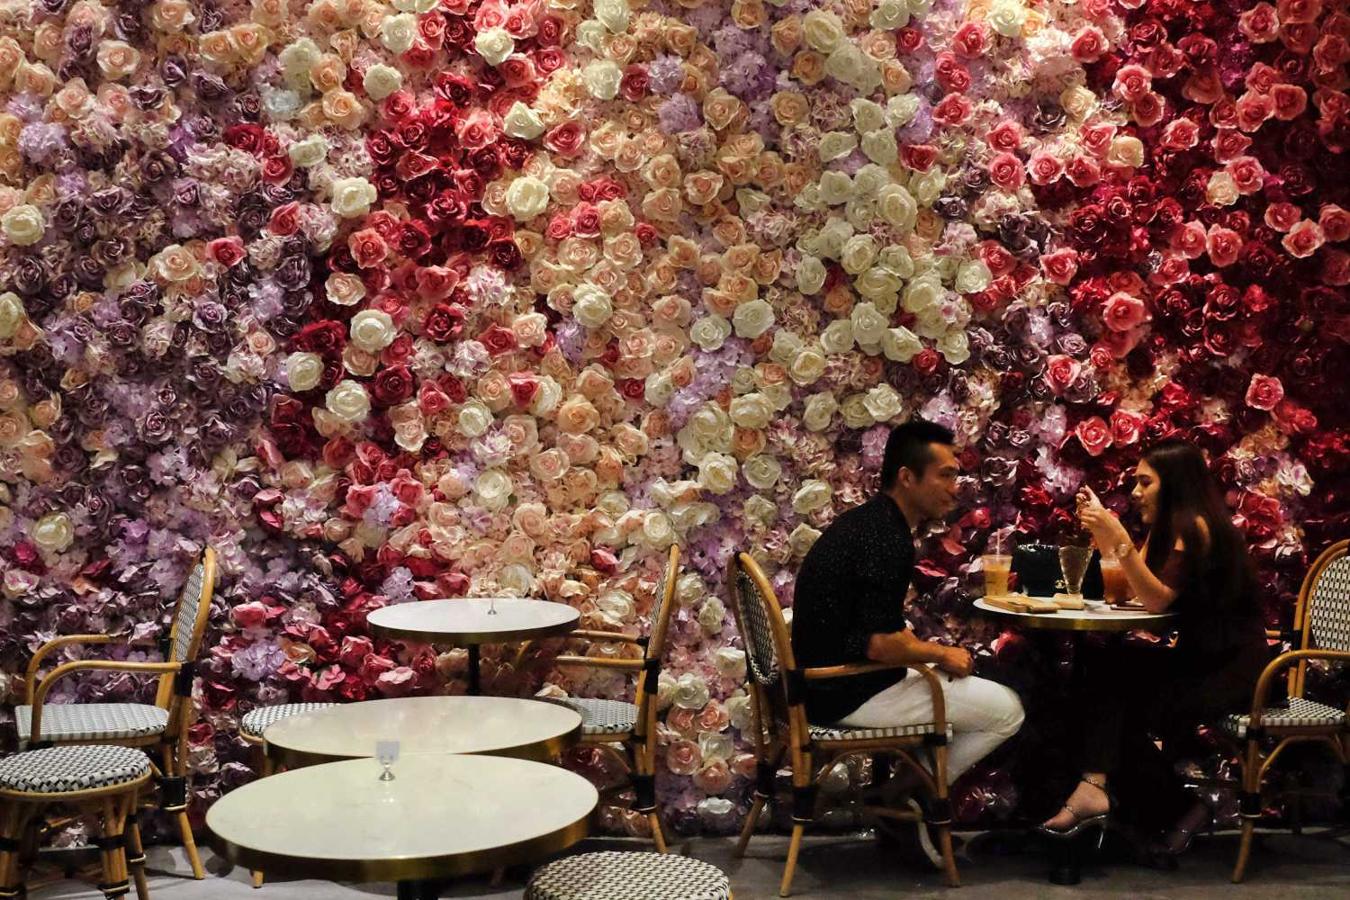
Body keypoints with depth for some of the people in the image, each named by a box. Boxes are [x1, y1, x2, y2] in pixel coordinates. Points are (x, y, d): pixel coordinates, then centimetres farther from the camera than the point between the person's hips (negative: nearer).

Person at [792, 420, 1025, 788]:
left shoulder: (862, 520, 9)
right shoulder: (889, 540, -21)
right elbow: (880, 644, -26)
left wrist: (930, 650, 9)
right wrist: (942, 654, -9)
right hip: (851, 694, -10)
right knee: (1006, 710, -3)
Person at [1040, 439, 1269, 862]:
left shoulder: (1196, 525, -16)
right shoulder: (1168, 526, 12)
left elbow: (1158, 599, -22)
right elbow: (1130, 589, 7)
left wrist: (1119, 538, -28)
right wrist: (1102, 532, 1)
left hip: (1235, 665, -9)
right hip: (1199, 656, 9)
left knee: (1135, 715, -22)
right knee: (1112, 673, -17)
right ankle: (1095, 787, -28)